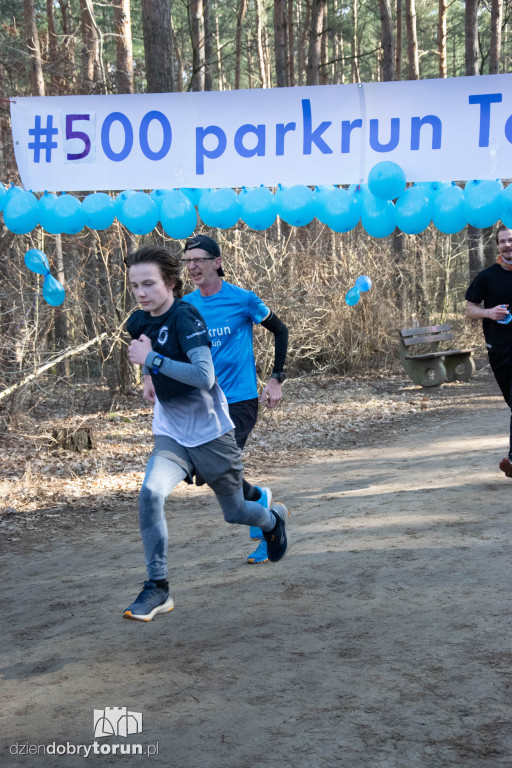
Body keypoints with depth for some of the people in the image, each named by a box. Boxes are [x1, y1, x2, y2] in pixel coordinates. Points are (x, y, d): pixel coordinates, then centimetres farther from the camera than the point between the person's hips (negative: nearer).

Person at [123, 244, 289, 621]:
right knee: (150, 493, -25)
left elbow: (204, 376, -34)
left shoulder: (185, 317, -21)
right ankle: (158, 588, -16)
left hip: (210, 434, -4)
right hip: (171, 435, 4)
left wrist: (153, 359, -32)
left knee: (235, 512, 15)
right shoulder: (138, 322, 0)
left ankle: (273, 518, 52)